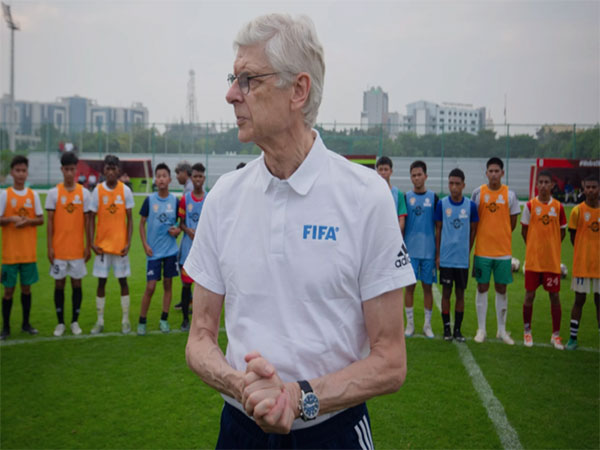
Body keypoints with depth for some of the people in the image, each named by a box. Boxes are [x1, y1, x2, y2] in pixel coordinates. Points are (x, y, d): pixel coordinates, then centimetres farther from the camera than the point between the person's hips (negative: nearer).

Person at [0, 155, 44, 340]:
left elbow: (41, 219, 4)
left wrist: (27, 221, -14)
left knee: (26, 287, 10)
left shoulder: (33, 195, 4)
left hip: (29, 252, 2)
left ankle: (26, 323, 22)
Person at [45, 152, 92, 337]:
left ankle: (75, 321, 18)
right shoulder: (53, 193, -1)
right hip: (59, 248, 0)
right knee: (59, 284, 6)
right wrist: (49, 247, -5)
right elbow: (50, 222, 0)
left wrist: (88, 246, 1)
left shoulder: (84, 193, 1)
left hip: (78, 248, 1)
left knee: (77, 283, 6)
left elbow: (87, 221, 4)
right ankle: (60, 323, 17)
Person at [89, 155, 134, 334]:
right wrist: (91, 242, -6)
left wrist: (128, 243, -6)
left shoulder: (125, 191, -1)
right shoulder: (97, 191, -1)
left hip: (120, 244, 0)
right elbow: (92, 218, 2)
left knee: (123, 280, 5)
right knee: (101, 281, 6)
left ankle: (126, 320, 15)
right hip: (102, 244, 1)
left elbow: (129, 219, 1)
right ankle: (100, 321, 16)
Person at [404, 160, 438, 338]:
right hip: (410, 250, 0)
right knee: (410, 286, 2)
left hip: (429, 250, 0)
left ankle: (427, 325, 17)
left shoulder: (433, 197, 4)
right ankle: (410, 323, 14)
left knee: (427, 286, 6)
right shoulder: (406, 197, 4)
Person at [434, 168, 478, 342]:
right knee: (446, 292, 5)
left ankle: (458, 329, 18)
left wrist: (467, 251, 6)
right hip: (445, 258, -1)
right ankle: (446, 328, 16)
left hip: (462, 259, 1)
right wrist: (437, 255, 1)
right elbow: (438, 230, 3)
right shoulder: (441, 204, -2)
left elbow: (473, 231, 8)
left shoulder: (470, 206, -1)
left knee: (460, 293, 8)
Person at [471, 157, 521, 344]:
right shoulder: (478, 193, 1)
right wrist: (487, 235, 6)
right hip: (482, 249, 0)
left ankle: (502, 330, 18)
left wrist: (501, 236, 7)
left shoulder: (509, 194, 1)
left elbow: (513, 222, 8)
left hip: (503, 250, 0)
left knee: (501, 289, 7)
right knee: (482, 288, 4)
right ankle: (481, 329, 14)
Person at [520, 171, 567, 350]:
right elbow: (524, 231, 5)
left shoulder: (558, 206, 1)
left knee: (554, 296, 4)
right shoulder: (530, 205, -2)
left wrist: (551, 247, 3)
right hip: (533, 259, -1)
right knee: (530, 294, 4)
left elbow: (562, 232, 10)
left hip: (553, 259, 1)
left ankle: (556, 335, 15)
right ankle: (527, 332, 18)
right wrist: (534, 248, 2)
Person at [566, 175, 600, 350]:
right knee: (579, 299, 3)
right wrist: (583, 254, 0)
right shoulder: (577, 211, -5)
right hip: (582, 263, -2)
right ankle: (573, 338, 13)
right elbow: (573, 237, 1)